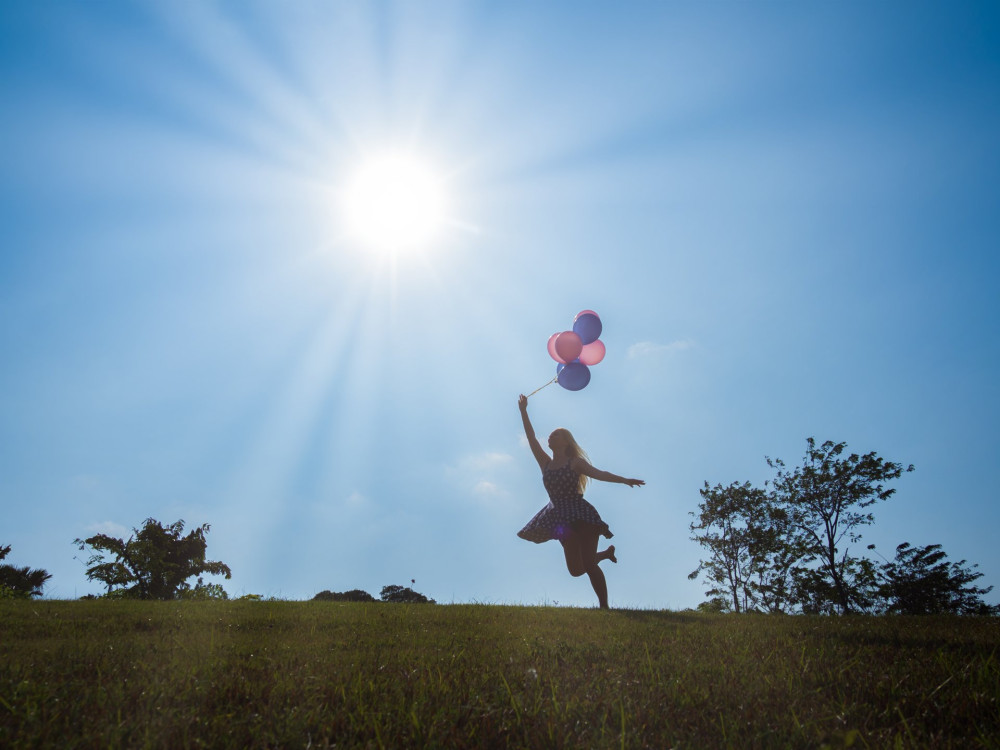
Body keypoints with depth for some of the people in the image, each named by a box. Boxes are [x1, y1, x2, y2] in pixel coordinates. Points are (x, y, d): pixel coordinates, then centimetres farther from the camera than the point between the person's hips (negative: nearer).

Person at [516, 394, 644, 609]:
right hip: (561, 520, 5)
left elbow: (599, 473, -10)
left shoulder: (575, 462, 1)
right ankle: (606, 553, 34)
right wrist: (523, 412, 3)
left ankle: (605, 606, -4)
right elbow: (531, 439, 6)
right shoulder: (545, 463, 11)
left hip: (581, 516, -5)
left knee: (589, 565, -15)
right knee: (575, 569, 7)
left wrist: (625, 480, -23)